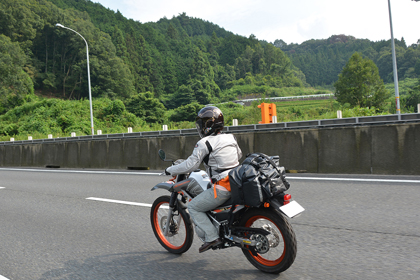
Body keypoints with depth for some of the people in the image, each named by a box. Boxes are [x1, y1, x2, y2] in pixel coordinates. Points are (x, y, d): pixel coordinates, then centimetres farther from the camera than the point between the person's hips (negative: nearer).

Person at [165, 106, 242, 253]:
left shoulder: (204, 143, -11)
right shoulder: (231, 138, 11)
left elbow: (191, 164, -11)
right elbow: (239, 155, 27)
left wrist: (170, 170, 3)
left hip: (222, 188, -8)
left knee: (193, 207, 6)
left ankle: (212, 237, -1)